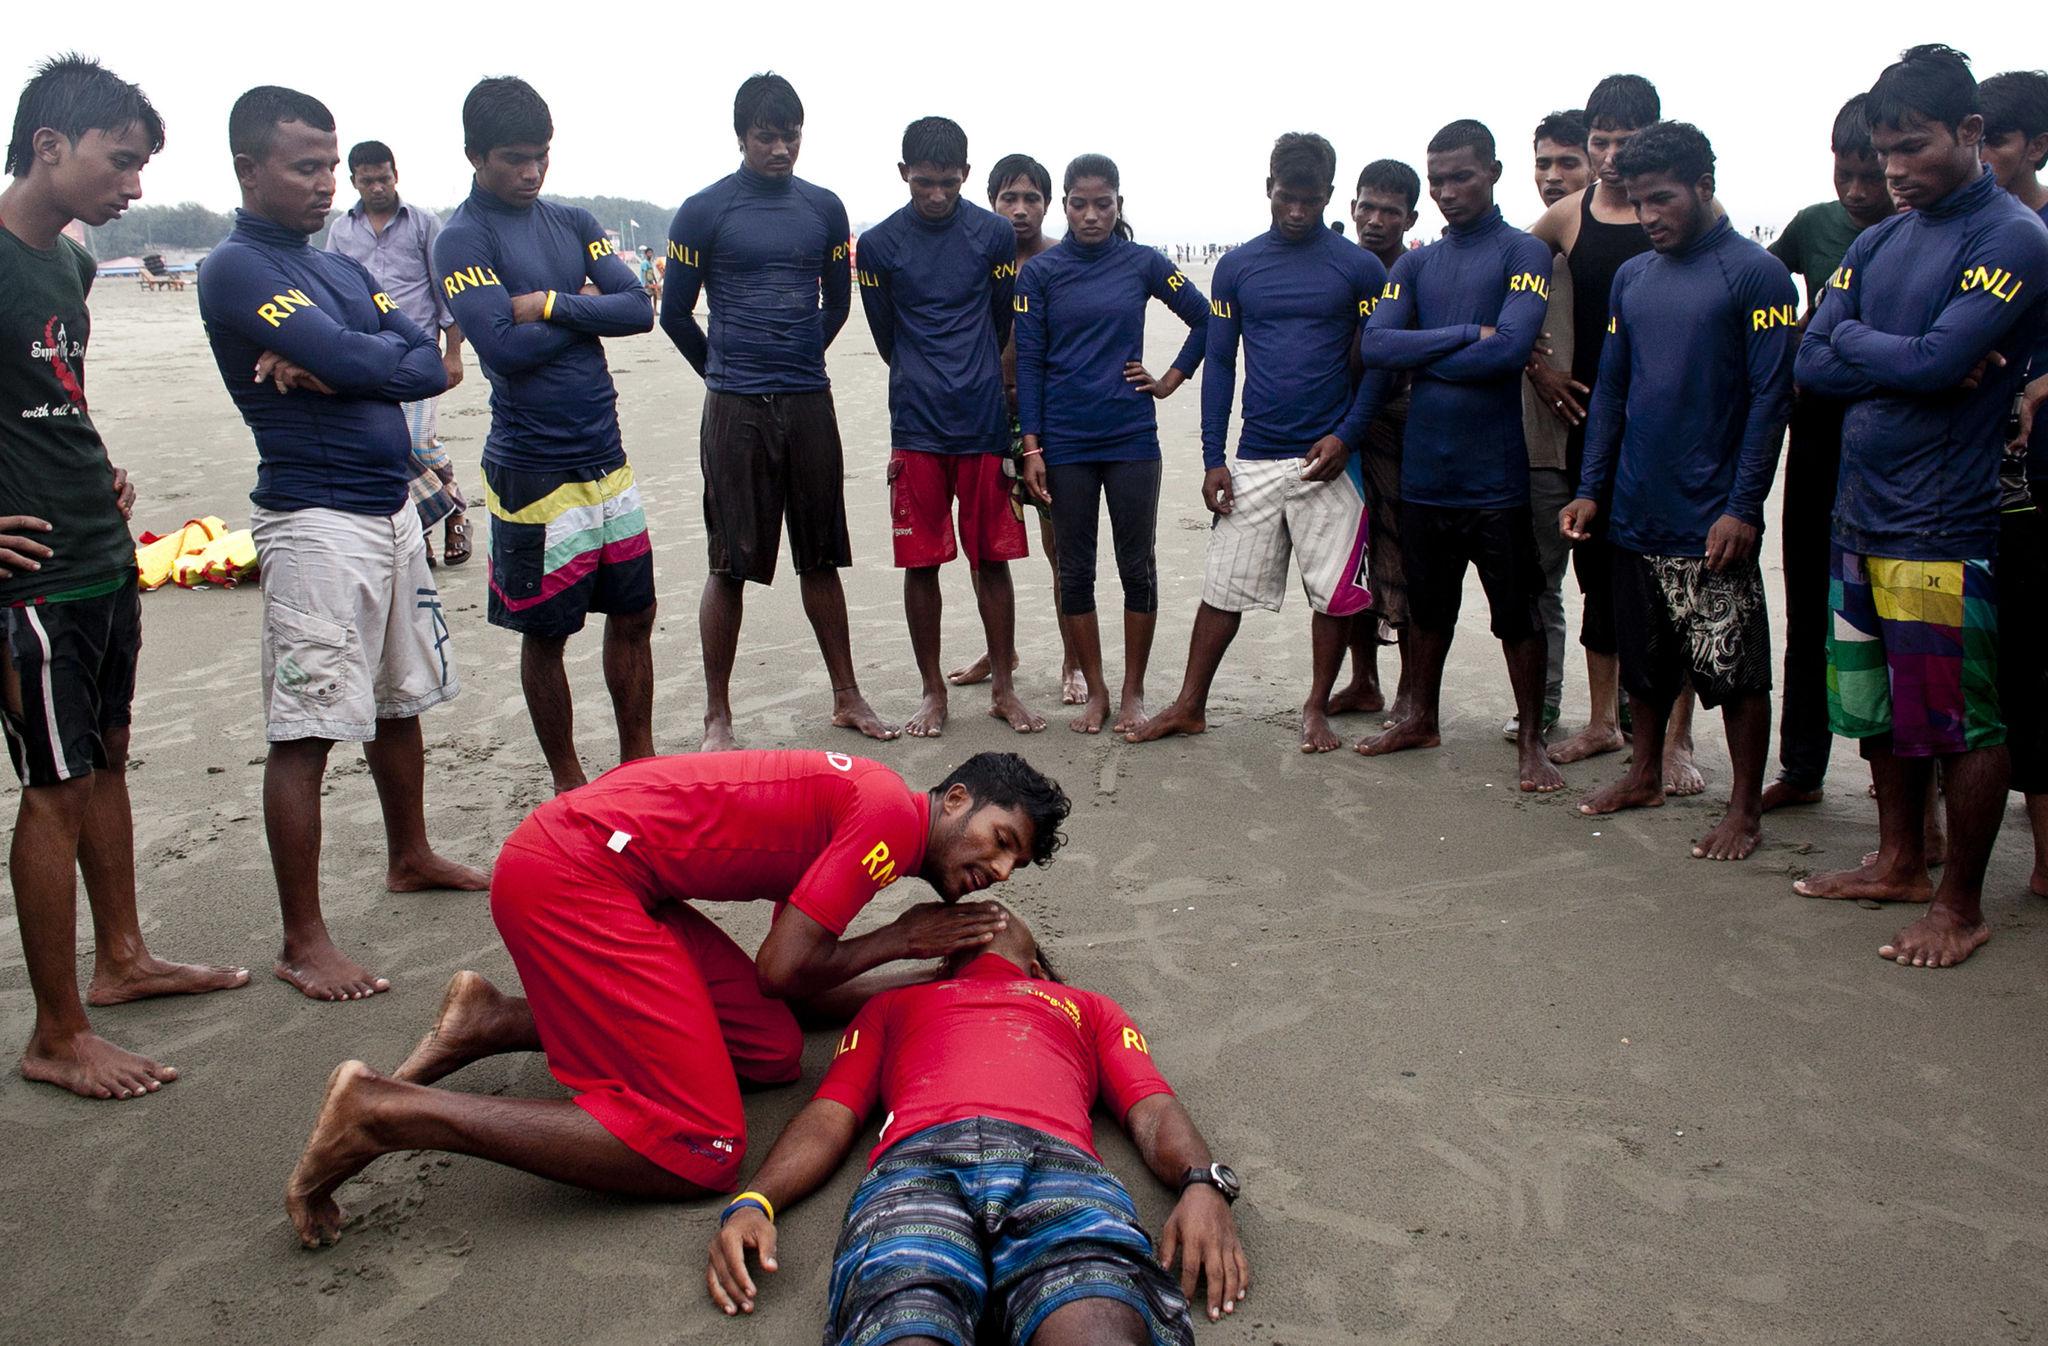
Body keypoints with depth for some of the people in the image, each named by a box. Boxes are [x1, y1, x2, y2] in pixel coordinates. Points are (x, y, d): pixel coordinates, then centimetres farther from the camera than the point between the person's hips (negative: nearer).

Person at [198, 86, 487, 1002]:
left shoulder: (343, 270, 16)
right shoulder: (236, 269, -8)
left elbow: (430, 367, 3)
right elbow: (346, 357, -21)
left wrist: (333, 367, -13)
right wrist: (384, 355, 1)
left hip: (392, 507, 8)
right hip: (315, 521, -8)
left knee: (401, 700, 19)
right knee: (306, 730, -6)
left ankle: (410, 858, 37)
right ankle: (303, 943, -1)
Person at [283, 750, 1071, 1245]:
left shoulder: (850, 810, 19)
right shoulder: (894, 814, -10)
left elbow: (799, 985, 17)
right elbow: (782, 972, -12)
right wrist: (901, 940, 3)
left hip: (593, 864, 10)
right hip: (572, 874, -10)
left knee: (775, 1053, 9)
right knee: (700, 1153, -12)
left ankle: (498, 1021, 13)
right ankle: (382, 1112, -11)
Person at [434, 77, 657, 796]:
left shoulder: (573, 222, 10)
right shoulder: (462, 239, -8)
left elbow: (639, 308, -1)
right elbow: (504, 347, -21)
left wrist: (553, 305, -15)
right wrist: (587, 310, -7)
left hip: (608, 457, 6)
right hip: (534, 471, -6)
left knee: (634, 614, 12)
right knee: (546, 632, 7)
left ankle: (639, 764, 27)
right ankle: (567, 781, 23)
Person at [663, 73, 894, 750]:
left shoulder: (824, 208, 9)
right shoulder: (704, 211, -1)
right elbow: (675, 313, 5)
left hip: (810, 402, 3)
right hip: (735, 411, -3)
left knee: (820, 558, 10)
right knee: (730, 565, 0)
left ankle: (847, 697, 20)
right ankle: (717, 718, 9)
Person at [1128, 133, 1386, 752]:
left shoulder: (1360, 268, 0)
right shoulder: (1236, 266, 5)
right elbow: (1219, 364, 7)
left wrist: (1347, 435, -12)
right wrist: (1213, 459, 1)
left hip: (1330, 458, -1)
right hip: (1254, 460, 1)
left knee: (1334, 593, 5)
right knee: (1224, 587, 4)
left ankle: (1317, 709, 20)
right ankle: (1190, 706, 15)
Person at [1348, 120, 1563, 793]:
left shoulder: (1523, 252, -4)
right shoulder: (1416, 264, 11)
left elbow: (1510, 348, -19)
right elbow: (1373, 344, -4)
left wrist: (1420, 357, -7)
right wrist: (1466, 335, -13)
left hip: (1494, 472, -4)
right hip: (1424, 467, 5)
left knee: (1516, 612, 4)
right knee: (1428, 604, 17)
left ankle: (1532, 742, 16)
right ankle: (1421, 719, 33)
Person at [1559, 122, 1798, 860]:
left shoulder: (1756, 274, -6)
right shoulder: (1631, 276, 11)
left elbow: (1770, 399, -10)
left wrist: (1743, 508, -16)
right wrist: (1590, 488, 7)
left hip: (1711, 520, -6)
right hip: (1636, 512, 6)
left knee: (1735, 668, 0)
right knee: (1644, 658, 16)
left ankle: (1745, 810, 11)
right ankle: (1645, 776, 31)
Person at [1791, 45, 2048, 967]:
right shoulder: (1878, 243, 13)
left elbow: (1941, 361, -20)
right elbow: (1813, 362, 3)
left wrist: (1859, 344, -4)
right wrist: (1913, 360, -10)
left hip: (1942, 526, -7)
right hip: (1859, 512, 7)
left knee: (1961, 723, 2)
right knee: (1880, 711, 17)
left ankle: (1961, 906, 14)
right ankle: (1898, 864, 32)